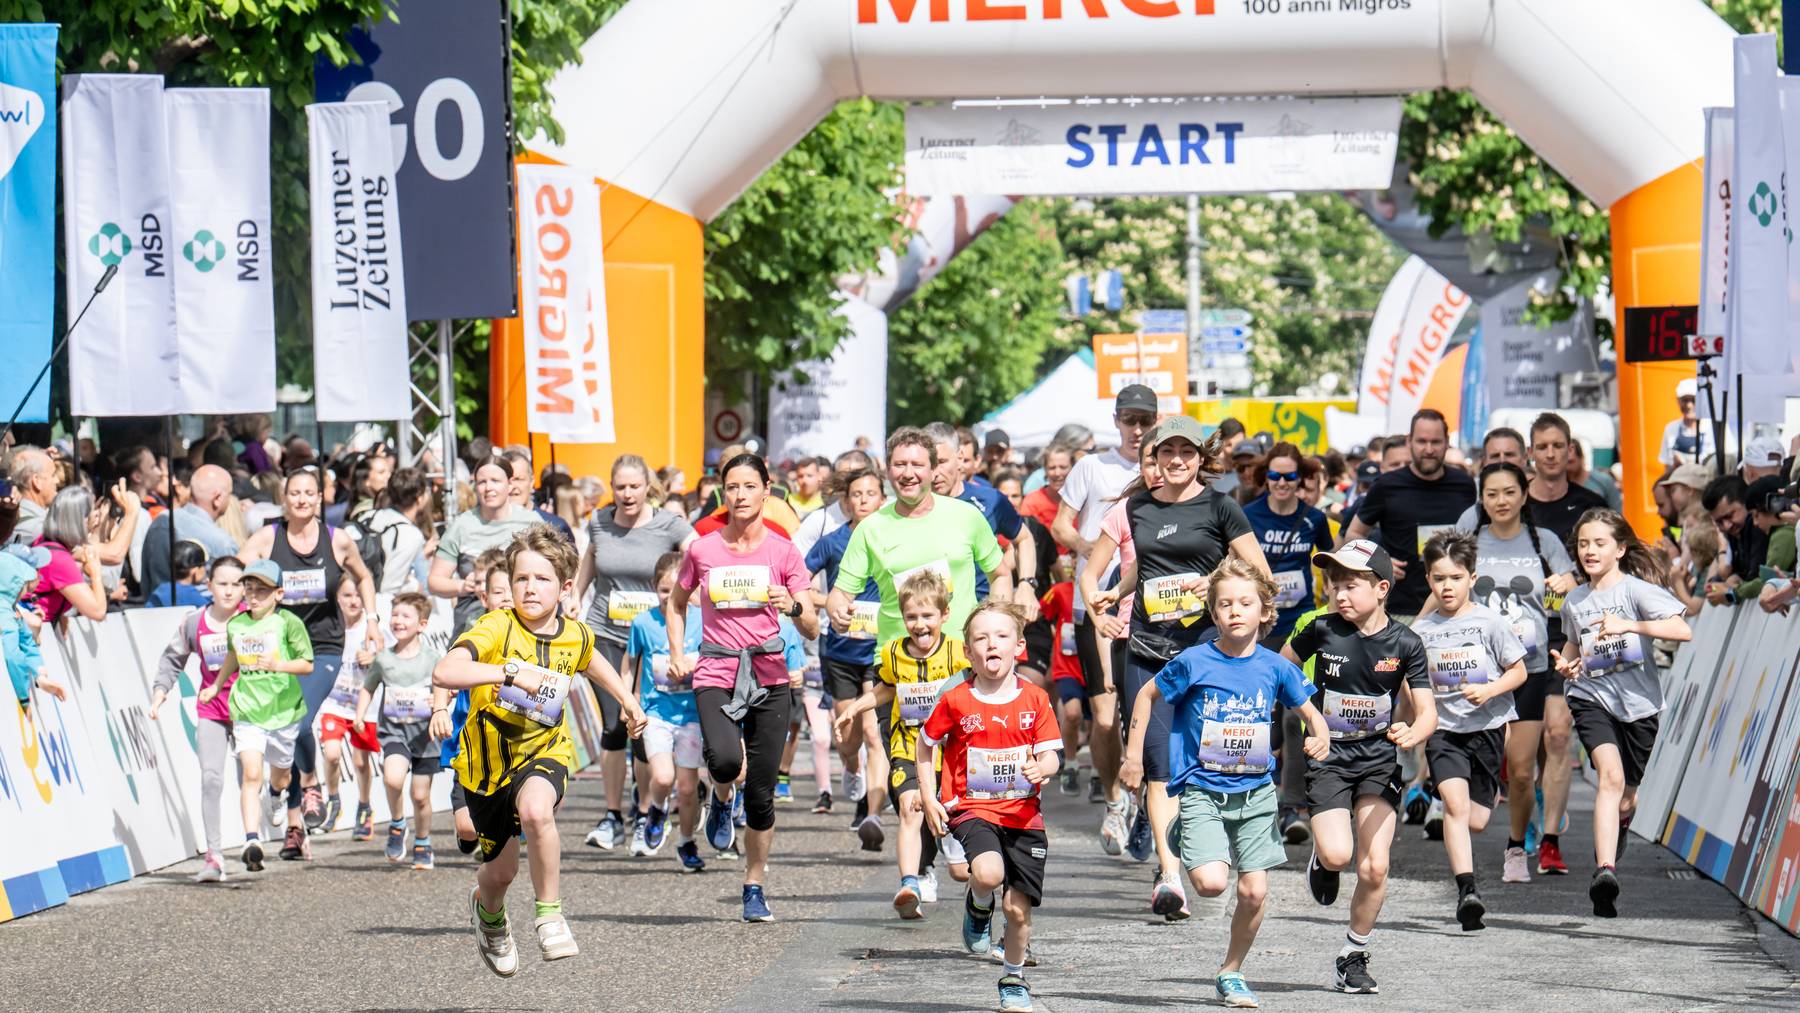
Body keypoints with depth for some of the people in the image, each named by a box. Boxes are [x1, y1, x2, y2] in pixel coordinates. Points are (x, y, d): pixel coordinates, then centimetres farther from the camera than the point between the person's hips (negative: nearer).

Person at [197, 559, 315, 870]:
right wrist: (216, 687, 37)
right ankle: (251, 840, -23)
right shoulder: (235, 625, 5)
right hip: (246, 710, 1)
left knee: (280, 775, 19)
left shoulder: (288, 622, -7)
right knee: (251, 772, -16)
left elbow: (307, 665, -8)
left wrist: (279, 665, -25)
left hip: (282, 708, -1)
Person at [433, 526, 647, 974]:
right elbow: (443, 673, -39)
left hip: (544, 749, 1)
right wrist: (511, 673, -45)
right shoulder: (496, 628, -22)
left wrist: (627, 699, 27)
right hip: (489, 756, -1)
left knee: (536, 809, -35)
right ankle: (488, 912, 51)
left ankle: (549, 913, -15)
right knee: (501, 870, 12)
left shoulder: (575, 635, -7)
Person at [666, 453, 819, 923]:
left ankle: (755, 886, 19)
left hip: (769, 677, 1)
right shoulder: (702, 550, 3)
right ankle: (721, 798, 9)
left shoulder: (783, 552, 2)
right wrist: (678, 653, 9)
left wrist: (792, 607, -21)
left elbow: (812, 630, 0)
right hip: (716, 674, -1)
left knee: (761, 790, 1)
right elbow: (676, 603, 22)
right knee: (724, 759, -29)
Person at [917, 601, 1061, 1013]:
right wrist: (929, 799, 2)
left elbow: (1050, 757, 0)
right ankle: (978, 907, 6)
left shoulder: (1035, 700, -1)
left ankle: (1014, 979, 27)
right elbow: (926, 745, 9)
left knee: (1019, 907, 2)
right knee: (989, 872, -31)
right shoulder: (955, 701, -4)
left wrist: (1041, 768, -24)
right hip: (972, 808, -2)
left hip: (1023, 813, 2)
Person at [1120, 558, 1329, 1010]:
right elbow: (1147, 696, 6)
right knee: (1212, 883, -21)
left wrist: (1321, 738, -10)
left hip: (1256, 792, 3)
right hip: (1202, 790, -3)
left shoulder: (1275, 667, -1)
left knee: (1255, 891, -2)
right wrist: (1133, 756, 3)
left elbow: (1309, 711, 12)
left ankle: (1231, 972, 20)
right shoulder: (1194, 663, -8)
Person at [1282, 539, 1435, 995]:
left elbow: (1427, 712, -8)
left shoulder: (1404, 643, -8)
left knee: (1374, 868, -7)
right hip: (1327, 757, -1)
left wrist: (1412, 733, -28)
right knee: (1338, 855, -19)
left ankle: (1354, 957, 13)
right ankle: (1321, 854, 19)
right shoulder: (1322, 631, -8)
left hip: (1379, 759, 1)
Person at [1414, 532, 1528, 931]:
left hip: (1487, 728, 0)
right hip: (1443, 730, 1)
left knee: (1476, 821, 5)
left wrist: (1489, 691, -16)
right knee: (1455, 803, -21)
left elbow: (1518, 672, 0)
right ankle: (1466, 890, -26)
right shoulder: (1421, 630, 4)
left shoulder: (1490, 622, -3)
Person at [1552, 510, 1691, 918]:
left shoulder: (1636, 590, -6)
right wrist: (1565, 663, 7)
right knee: (1611, 775, -25)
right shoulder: (1573, 601, 8)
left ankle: (1610, 855, 39)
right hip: (1592, 697, 1)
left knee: (1627, 799, 10)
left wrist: (1628, 625, -26)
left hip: (1637, 702, -1)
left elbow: (1683, 631, -19)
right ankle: (1604, 870, -37)